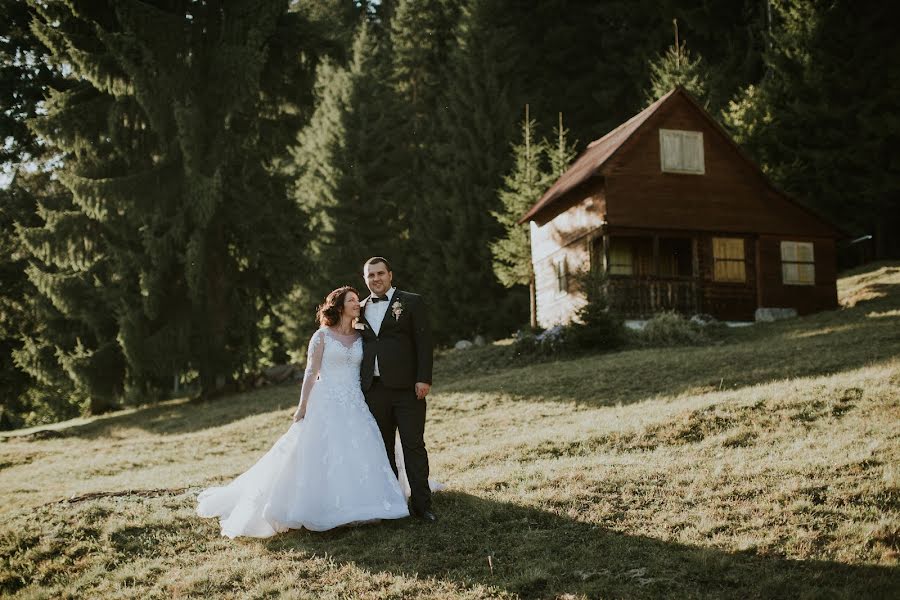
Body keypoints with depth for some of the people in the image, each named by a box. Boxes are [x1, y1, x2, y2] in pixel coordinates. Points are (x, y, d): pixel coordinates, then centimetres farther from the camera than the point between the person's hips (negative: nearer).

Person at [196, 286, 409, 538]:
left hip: (355, 406, 4)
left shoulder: (360, 337, 11)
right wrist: (302, 406, -7)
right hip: (327, 404, -4)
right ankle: (320, 511, 3)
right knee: (322, 458, -4)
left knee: (357, 457, -2)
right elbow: (311, 372, -3)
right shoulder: (322, 336, -1)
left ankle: (350, 509, 6)